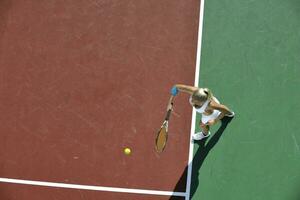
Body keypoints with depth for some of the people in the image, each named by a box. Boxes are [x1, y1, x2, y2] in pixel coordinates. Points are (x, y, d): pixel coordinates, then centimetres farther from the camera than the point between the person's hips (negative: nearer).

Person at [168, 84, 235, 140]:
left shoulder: (210, 104, -51)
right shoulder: (193, 91, -44)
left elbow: (225, 109, -34)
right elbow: (176, 87, -31)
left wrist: (215, 121, -29)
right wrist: (170, 102, -34)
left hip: (210, 114, -4)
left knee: (203, 124, 27)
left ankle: (205, 133, 69)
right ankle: (230, 113, 74)